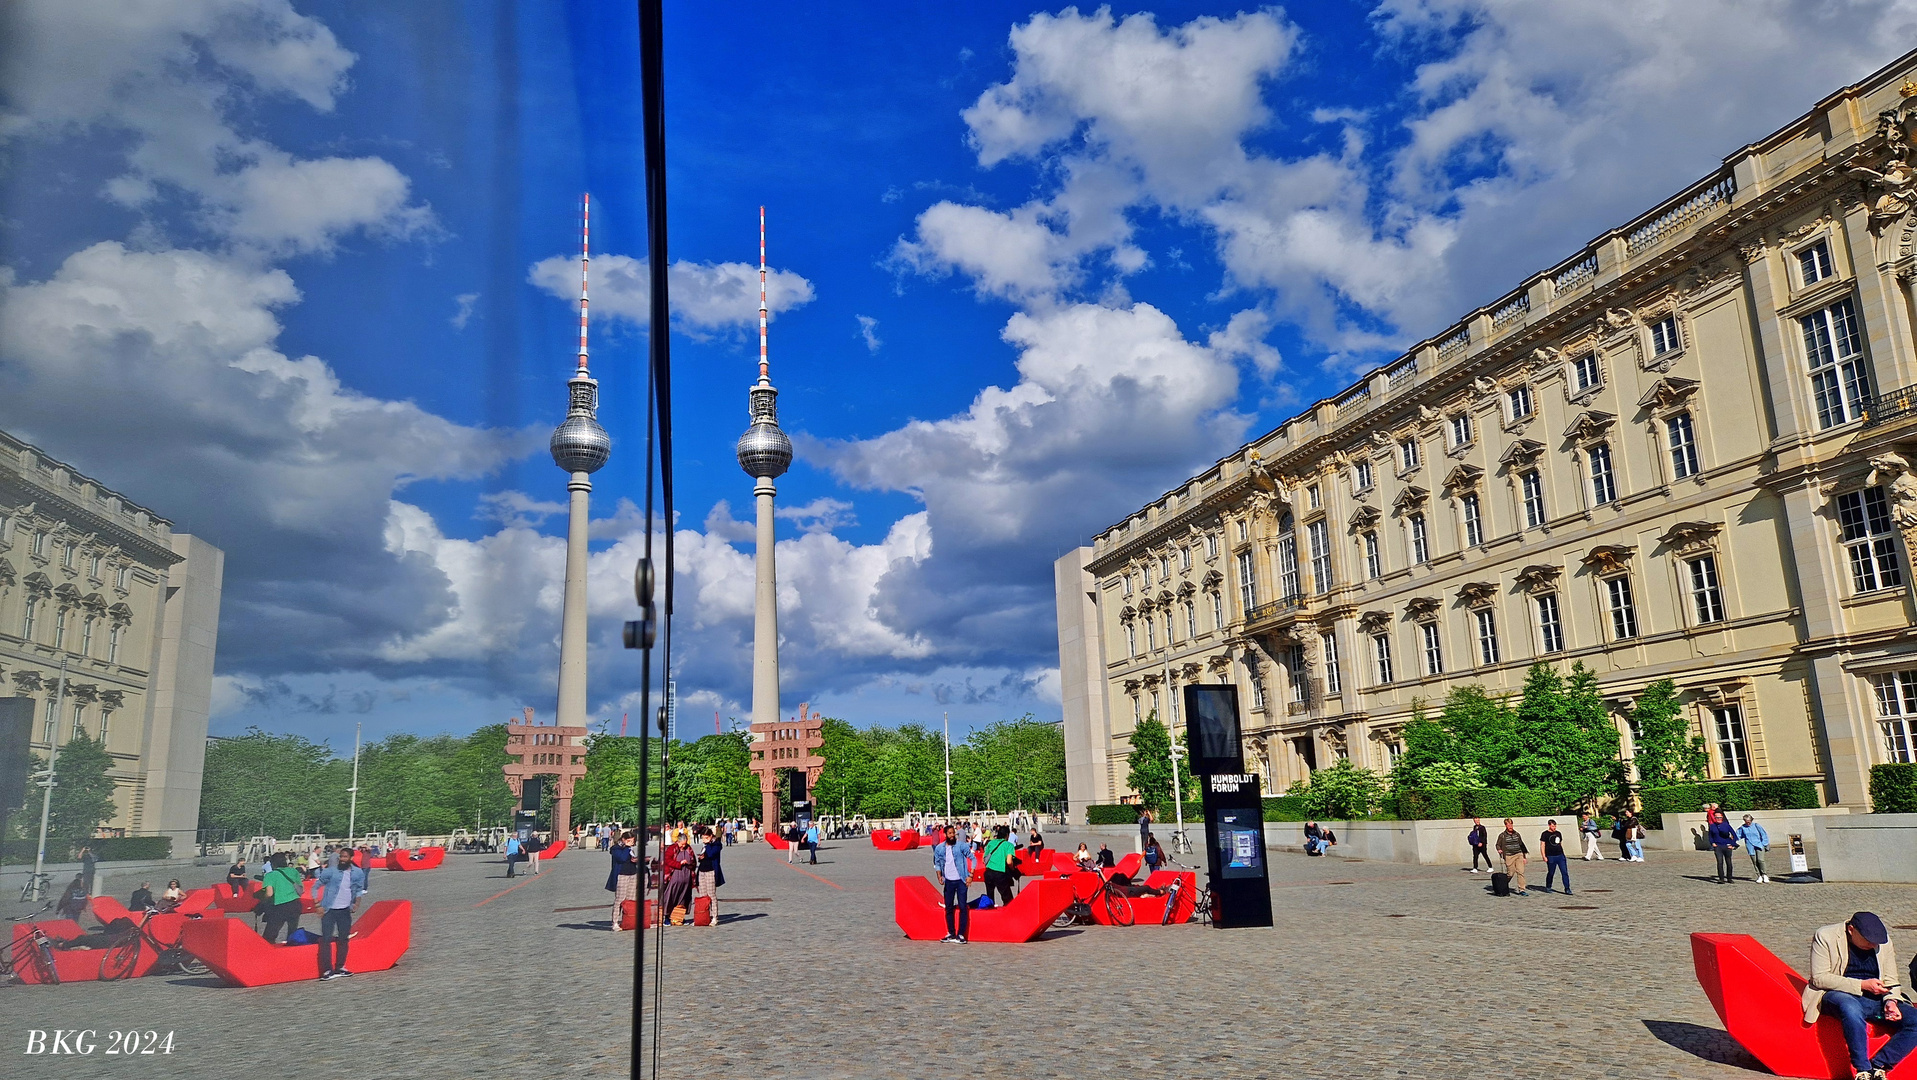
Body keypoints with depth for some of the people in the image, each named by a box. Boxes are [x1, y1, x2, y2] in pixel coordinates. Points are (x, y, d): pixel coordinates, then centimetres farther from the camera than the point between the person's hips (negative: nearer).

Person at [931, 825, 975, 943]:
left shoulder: (962, 845, -8)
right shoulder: (939, 848, 2)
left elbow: (972, 859, -5)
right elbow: (937, 864, 12)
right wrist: (939, 876, -3)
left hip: (960, 880, -3)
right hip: (948, 881, 4)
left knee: (962, 907, -3)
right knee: (949, 908, 10)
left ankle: (961, 935, 2)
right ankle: (951, 934, 21)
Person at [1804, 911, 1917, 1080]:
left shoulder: (1884, 939, 8)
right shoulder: (1825, 936, -8)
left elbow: (1890, 980, 12)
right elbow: (1819, 978, -12)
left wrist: (1891, 1000, -10)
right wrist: (1862, 985, -19)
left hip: (1876, 997, 6)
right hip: (1840, 995, -5)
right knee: (1851, 1008, -40)